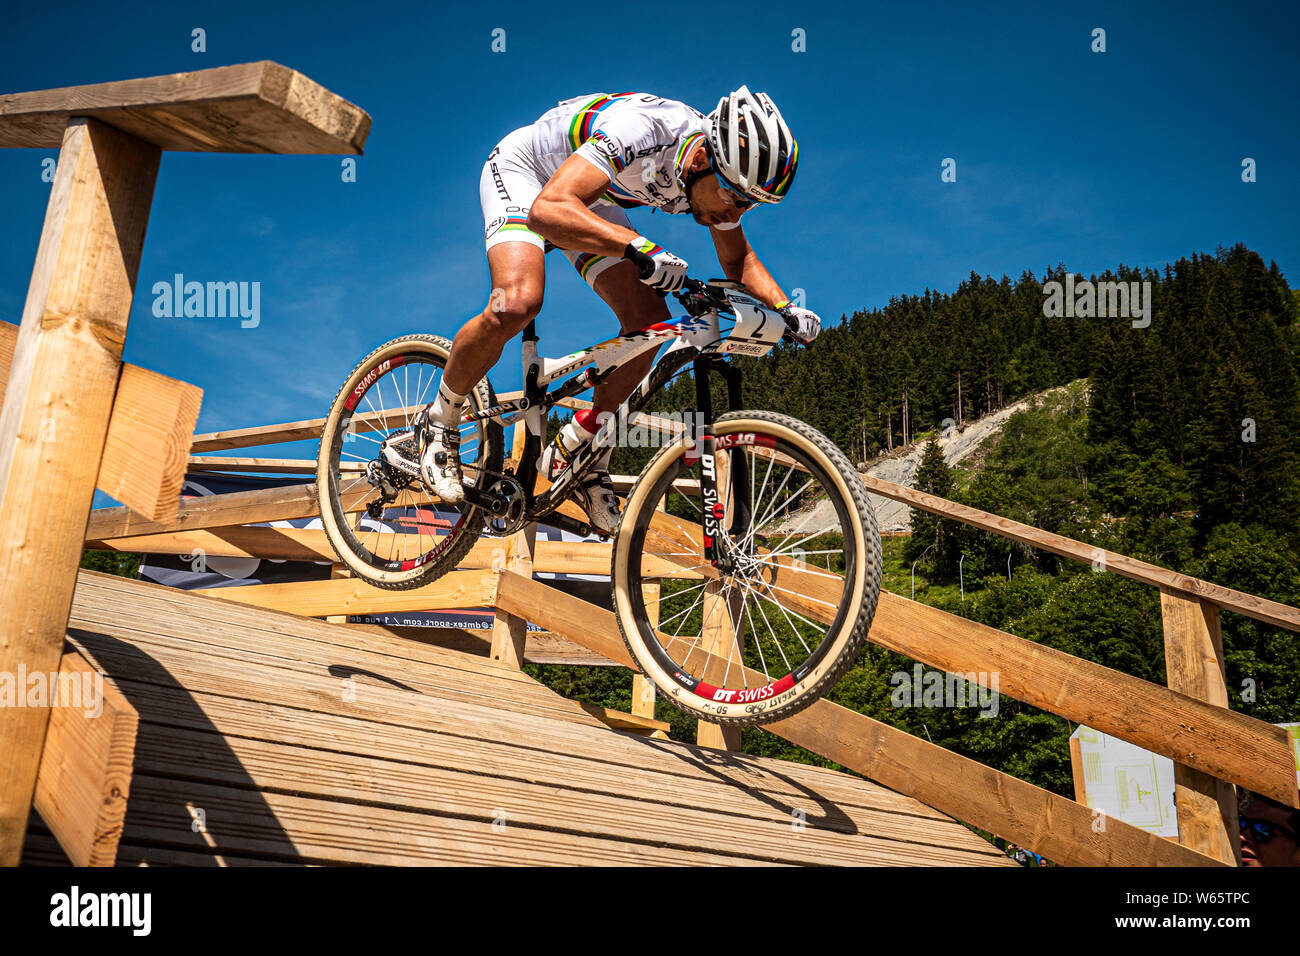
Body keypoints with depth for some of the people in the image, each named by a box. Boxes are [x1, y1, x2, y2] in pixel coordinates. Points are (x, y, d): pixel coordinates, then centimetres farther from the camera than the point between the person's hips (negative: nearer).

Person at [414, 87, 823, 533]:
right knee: (516, 305, -31)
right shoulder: (641, 131, -40)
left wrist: (784, 307, -18)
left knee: (649, 321, -13)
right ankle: (439, 422, -4)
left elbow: (738, 257, 0)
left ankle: (574, 450, 5)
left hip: (589, 198, 6)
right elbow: (547, 210, -49)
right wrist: (638, 246, -62)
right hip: (522, 170, -6)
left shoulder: (721, 172, -18)